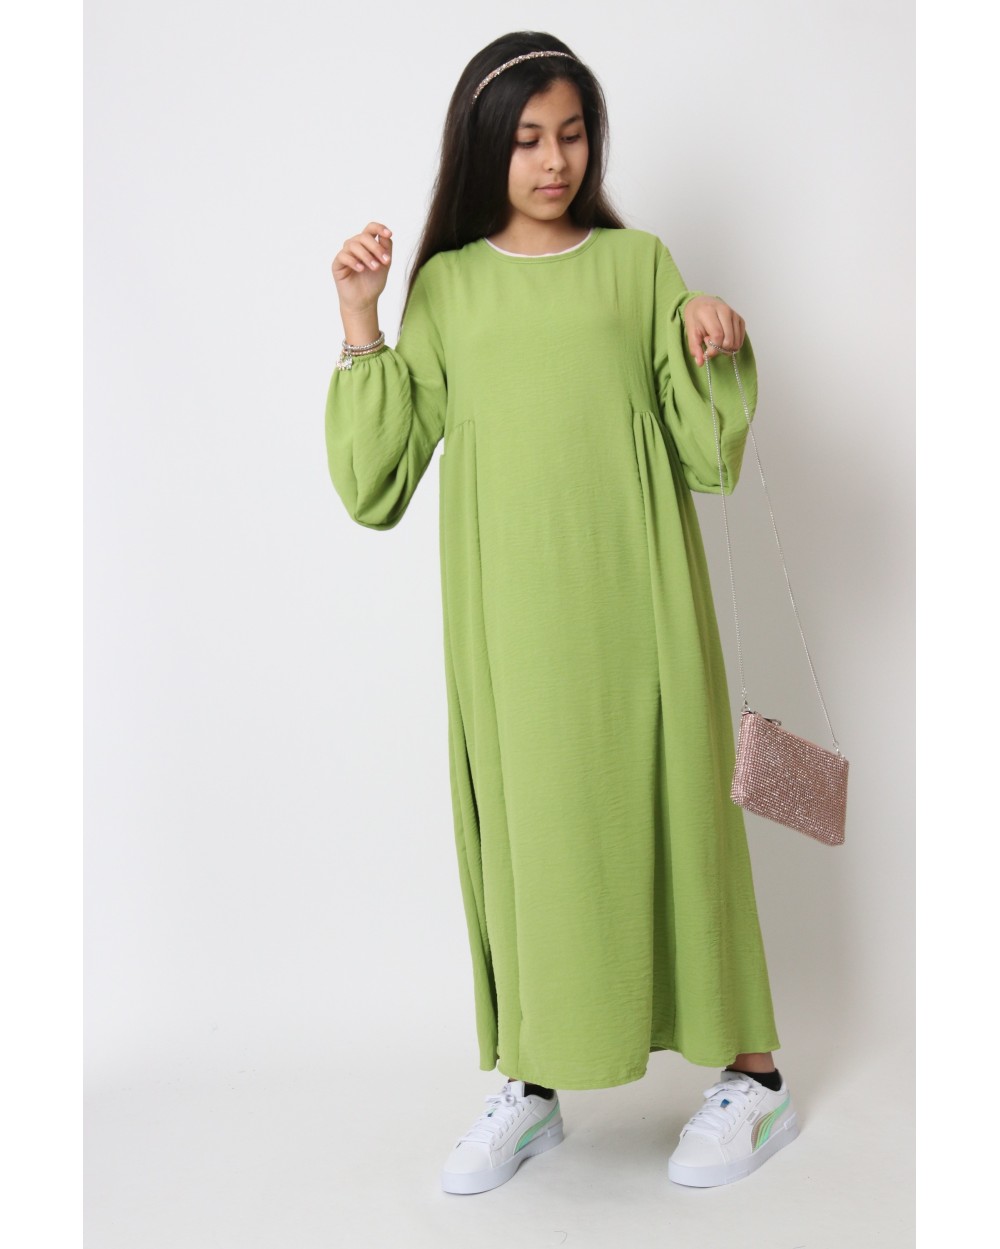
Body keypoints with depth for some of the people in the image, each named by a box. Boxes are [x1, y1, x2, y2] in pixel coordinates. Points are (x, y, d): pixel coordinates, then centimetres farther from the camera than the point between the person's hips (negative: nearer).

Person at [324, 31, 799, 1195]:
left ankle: (749, 1074, 17)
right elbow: (374, 486, 2)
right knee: (523, 821, 5)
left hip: (634, 602, -1)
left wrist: (716, 344, -14)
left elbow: (712, 457, 3)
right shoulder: (444, 286, 9)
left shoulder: (639, 264, 7)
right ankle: (530, 1086, 20)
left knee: (668, 807, 3)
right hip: (510, 616, 1)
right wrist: (358, 325, -4)